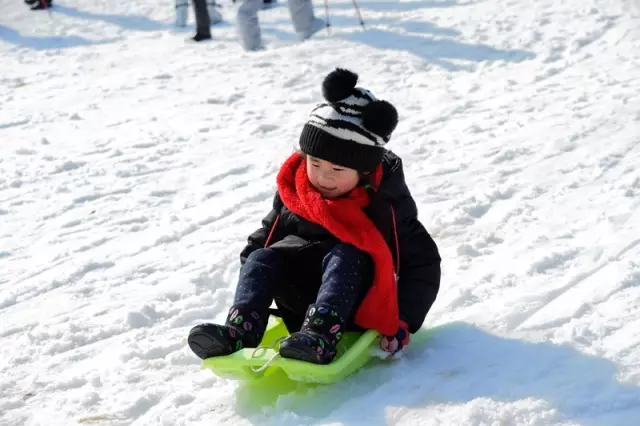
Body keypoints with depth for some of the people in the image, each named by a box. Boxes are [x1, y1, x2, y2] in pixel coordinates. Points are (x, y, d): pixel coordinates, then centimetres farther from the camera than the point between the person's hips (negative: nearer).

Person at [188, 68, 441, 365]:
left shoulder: (386, 203, -12)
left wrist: (403, 321, -21)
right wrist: (254, 276, 0)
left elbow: (424, 262, -11)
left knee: (345, 256, -32)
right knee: (262, 258, -17)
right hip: (301, 304, 5)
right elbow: (268, 233, 16)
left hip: (357, 310, -4)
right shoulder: (293, 191, 0)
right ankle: (240, 330, -39)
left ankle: (320, 337, -52)